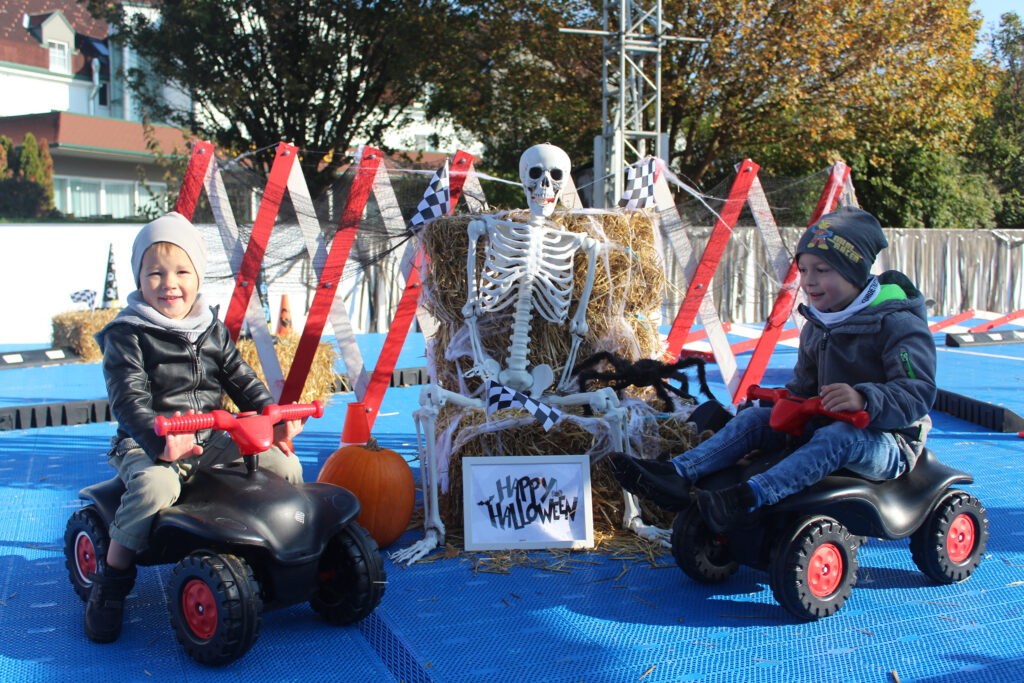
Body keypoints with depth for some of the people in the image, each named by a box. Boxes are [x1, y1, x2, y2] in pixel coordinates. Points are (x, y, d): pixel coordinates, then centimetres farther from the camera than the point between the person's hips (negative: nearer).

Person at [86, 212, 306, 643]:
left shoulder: (212, 330, 11)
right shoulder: (126, 335, -7)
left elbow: (242, 381, 12)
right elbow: (129, 400, -17)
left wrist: (275, 420, -6)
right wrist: (161, 440, -35)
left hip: (210, 438, 5)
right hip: (146, 444, -5)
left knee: (285, 465, -8)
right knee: (155, 485, -37)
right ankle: (111, 580, -16)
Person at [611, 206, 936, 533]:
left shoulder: (898, 325, -16)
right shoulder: (816, 327, 9)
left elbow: (919, 393, -26)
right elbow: (804, 385, 19)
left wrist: (864, 399, -42)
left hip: (889, 443, -7)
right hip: (825, 424, 7)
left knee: (838, 436, -38)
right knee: (754, 417, -7)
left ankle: (750, 497, -55)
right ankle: (678, 474, -24)